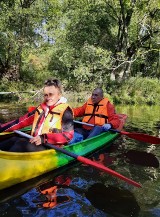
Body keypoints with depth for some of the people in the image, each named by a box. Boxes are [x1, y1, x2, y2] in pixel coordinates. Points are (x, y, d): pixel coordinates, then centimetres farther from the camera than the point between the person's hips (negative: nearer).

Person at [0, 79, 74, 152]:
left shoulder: (65, 111, -7)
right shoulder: (41, 108, 13)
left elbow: (68, 135, -14)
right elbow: (23, 120, 14)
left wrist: (44, 138, -24)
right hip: (35, 143, 6)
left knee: (22, 143, -25)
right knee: (14, 139, -15)